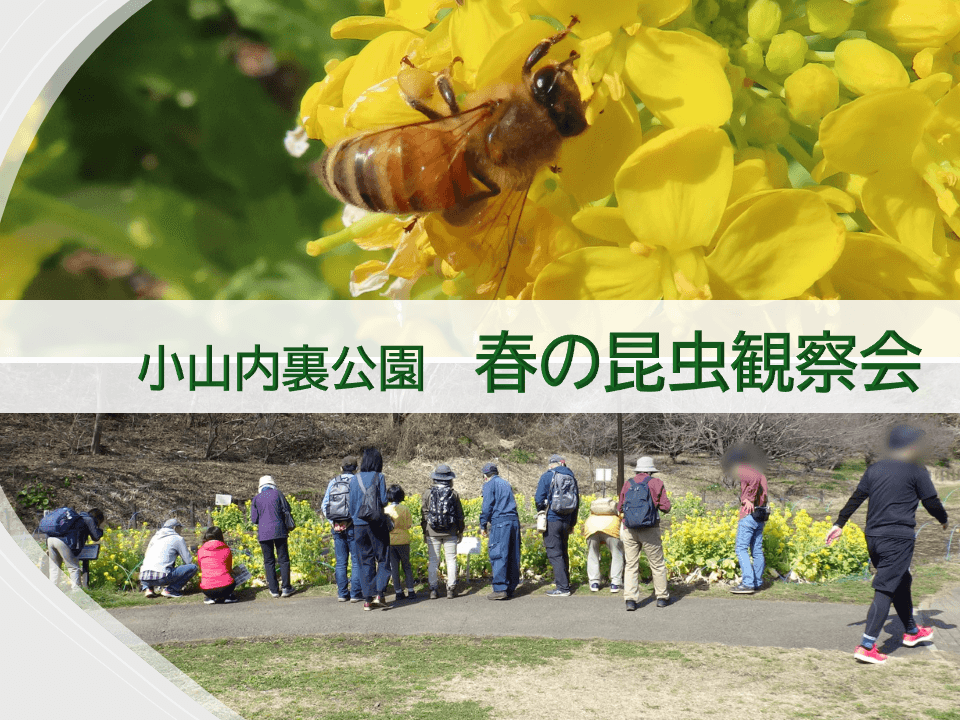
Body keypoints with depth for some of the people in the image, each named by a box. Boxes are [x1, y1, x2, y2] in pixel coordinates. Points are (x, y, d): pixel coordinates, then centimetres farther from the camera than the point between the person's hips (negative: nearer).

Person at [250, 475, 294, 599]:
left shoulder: (256, 499, 3)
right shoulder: (277, 494, 1)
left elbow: (254, 519, 4)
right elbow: (287, 510, 2)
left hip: (264, 532, 1)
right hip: (279, 530, -1)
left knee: (269, 561, 7)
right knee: (283, 559, 6)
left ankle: (274, 590, 5)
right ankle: (286, 588, 3)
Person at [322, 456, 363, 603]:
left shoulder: (333, 483, 8)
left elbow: (324, 506, 5)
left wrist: (332, 522, 5)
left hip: (336, 526, 4)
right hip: (353, 526, -4)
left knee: (340, 561, 10)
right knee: (356, 561, 3)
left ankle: (342, 593, 11)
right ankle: (355, 593, 2)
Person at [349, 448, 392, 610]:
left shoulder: (354, 479, 6)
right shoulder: (379, 477, -5)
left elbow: (351, 504, 9)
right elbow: (383, 501, -9)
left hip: (359, 524, 4)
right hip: (376, 523, -3)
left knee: (365, 561, 9)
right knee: (383, 559, 6)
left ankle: (368, 599, 6)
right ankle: (379, 593, -9)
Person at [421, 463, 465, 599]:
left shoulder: (428, 494, 0)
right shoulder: (454, 494, 0)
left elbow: (424, 514, 4)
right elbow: (459, 514, 5)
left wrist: (424, 532, 13)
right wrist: (460, 531, 15)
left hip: (432, 532, 0)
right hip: (450, 532, 0)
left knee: (433, 561, 4)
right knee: (451, 559, 5)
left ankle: (433, 589, 3)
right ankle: (451, 589, 4)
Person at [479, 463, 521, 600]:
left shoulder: (489, 485, 1)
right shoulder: (507, 484, 22)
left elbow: (487, 507, -6)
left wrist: (483, 525, 2)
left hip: (500, 522, -7)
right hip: (514, 521, 7)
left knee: (497, 556, -8)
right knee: (512, 556, 8)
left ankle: (500, 589, -13)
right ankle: (511, 588, 11)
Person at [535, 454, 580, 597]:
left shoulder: (547, 476, -6)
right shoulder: (571, 477, 10)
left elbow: (539, 499, -9)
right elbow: (576, 501, 15)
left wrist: (542, 514, 11)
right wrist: (572, 523, 23)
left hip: (551, 520, -6)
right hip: (566, 521, 6)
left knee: (554, 554, -5)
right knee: (563, 552, 19)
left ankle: (563, 588, -9)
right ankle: (564, 581, 29)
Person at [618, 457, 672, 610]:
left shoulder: (628, 484, 8)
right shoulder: (656, 483, 1)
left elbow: (620, 508, 15)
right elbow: (666, 507, -1)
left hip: (629, 530, 2)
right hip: (650, 531, -2)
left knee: (631, 565, 5)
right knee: (657, 564, 12)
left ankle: (630, 600, -3)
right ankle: (662, 597, 20)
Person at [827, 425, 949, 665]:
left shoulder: (875, 468, 12)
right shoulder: (916, 470, -5)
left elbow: (855, 498, 12)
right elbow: (931, 502, 0)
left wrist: (839, 524, 17)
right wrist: (944, 520, 19)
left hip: (873, 537, 7)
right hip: (898, 539, -7)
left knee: (902, 582, 24)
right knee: (885, 590, -8)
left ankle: (911, 632, 39)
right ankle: (866, 646, -14)